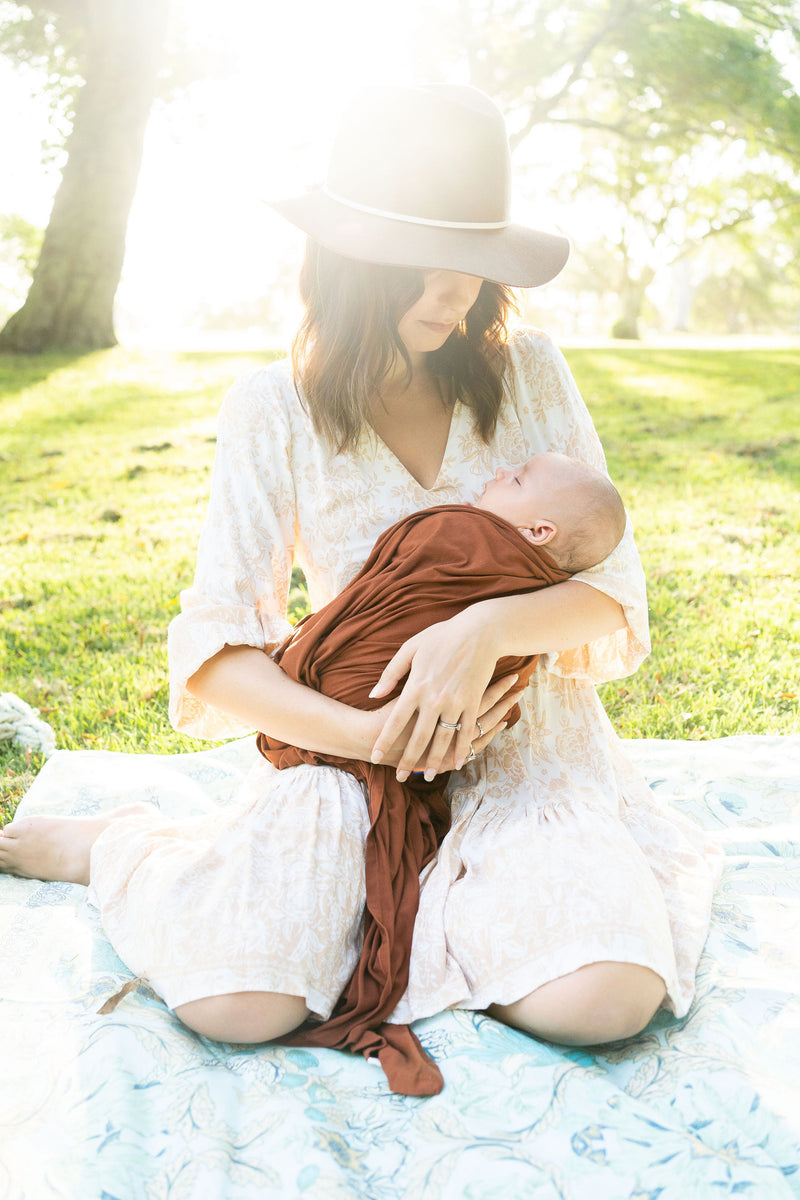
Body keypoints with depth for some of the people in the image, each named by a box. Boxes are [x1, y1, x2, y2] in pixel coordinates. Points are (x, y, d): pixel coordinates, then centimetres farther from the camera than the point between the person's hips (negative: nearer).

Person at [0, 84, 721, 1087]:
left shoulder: (527, 376, -1)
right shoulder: (275, 411, -6)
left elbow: (611, 584, -2)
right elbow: (220, 647, -8)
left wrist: (488, 626, -23)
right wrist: (367, 735, -23)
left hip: (525, 741, 2)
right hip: (347, 739, -2)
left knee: (603, 999, -24)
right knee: (235, 1000, -24)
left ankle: (430, 893, 6)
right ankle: (122, 851, 9)